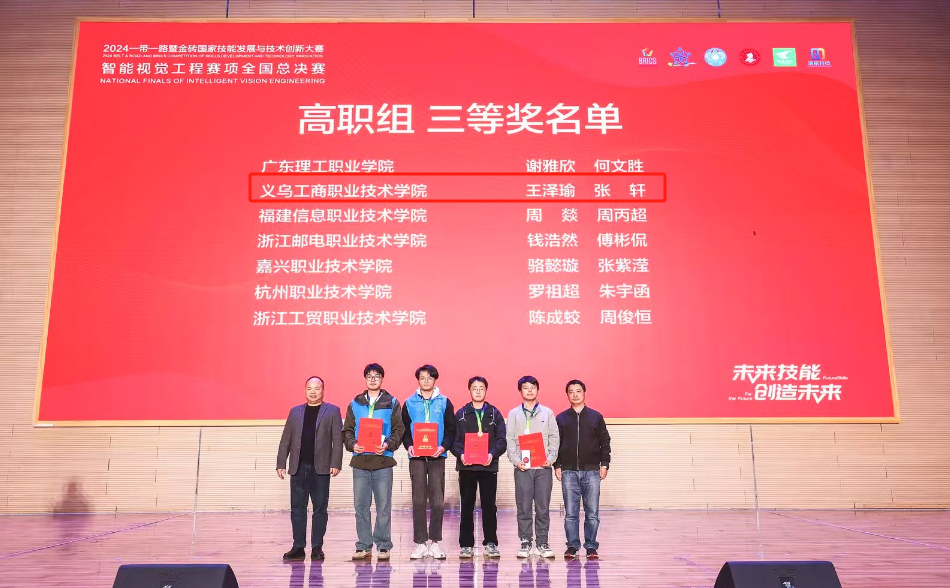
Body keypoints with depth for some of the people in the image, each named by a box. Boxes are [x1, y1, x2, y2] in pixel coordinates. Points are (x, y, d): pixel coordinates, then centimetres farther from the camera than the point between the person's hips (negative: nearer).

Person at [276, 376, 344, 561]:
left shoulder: (332, 411, 4)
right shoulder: (295, 412, 13)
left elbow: (338, 439, -3)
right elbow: (285, 440, 11)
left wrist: (336, 463, -12)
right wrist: (281, 464, 4)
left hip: (320, 468, -3)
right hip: (298, 468, 3)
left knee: (320, 509, 2)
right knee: (297, 509, 6)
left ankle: (317, 547, 9)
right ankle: (298, 547, 13)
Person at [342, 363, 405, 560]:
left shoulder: (391, 403, 5)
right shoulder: (355, 404, 11)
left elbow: (398, 430, 2)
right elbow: (347, 430, 10)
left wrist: (388, 444, -15)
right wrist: (352, 445, -8)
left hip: (383, 461, -2)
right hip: (360, 461, 2)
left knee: (384, 506, 1)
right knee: (361, 506, 5)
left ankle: (383, 545, 12)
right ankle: (364, 546, 15)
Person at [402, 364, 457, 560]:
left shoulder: (444, 402, 7)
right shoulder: (409, 403, 9)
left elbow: (451, 429, 5)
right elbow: (404, 429, 9)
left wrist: (443, 446, -11)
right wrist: (408, 446, -9)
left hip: (437, 457, 0)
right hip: (416, 457, 1)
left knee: (437, 501, -2)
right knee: (418, 501, 2)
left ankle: (435, 542, 9)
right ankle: (420, 543, 9)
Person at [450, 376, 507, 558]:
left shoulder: (495, 414, 8)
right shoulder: (461, 414, 8)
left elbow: (502, 440, 2)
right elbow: (454, 439, 2)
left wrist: (492, 453, -16)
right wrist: (460, 454, -16)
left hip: (488, 466, 0)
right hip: (466, 466, 0)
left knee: (489, 505, 3)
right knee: (467, 506, 4)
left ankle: (491, 543, 13)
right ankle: (466, 545, 11)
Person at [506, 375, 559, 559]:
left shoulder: (547, 413, 8)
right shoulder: (514, 414, 7)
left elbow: (554, 438, 6)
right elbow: (510, 440, 3)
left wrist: (551, 458, -7)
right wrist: (516, 460, -9)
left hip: (543, 467, 0)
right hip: (522, 467, 0)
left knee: (543, 507, 3)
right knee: (523, 507, 2)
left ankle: (542, 542, 12)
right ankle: (525, 542, 11)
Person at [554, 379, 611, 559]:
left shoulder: (596, 417, 6)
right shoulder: (561, 419, 7)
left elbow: (605, 442, 7)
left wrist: (604, 464, 1)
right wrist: (557, 465, 1)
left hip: (591, 471, 0)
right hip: (568, 472, 0)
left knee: (592, 513, 2)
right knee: (570, 513, 2)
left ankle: (591, 547, 12)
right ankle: (572, 546, 11)